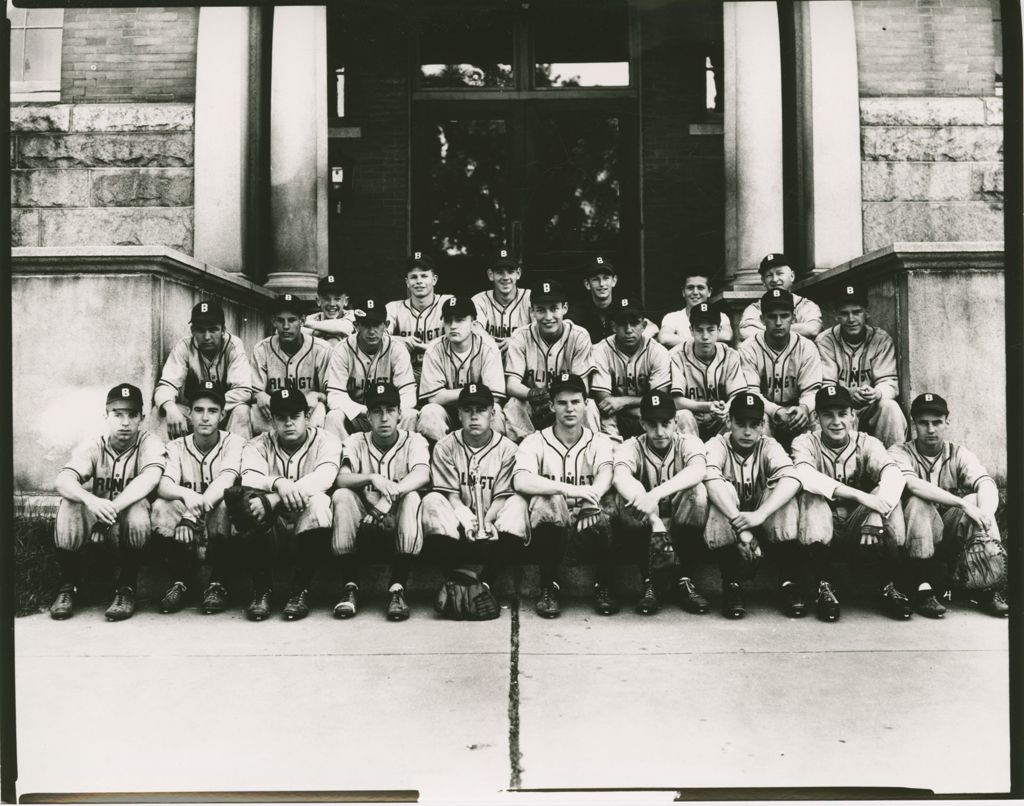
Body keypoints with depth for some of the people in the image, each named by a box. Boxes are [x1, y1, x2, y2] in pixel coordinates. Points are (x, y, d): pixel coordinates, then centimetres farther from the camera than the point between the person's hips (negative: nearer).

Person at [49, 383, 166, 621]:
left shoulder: (150, 443, -10)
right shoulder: (92, 447, -5)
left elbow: (151, 477, -31)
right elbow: (62, 480, -23)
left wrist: (112, 510, -43)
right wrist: (91, 500, -46)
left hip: (130, 523, -2)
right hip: (94, 516, 2)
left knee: (138, 508, -34)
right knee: (69, 505, -28)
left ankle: (126, 588, -15)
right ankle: (68, 587, -8)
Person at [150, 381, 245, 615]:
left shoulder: (233, 442, -4)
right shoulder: (176, 447, 3)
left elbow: (226, 480, -23)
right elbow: (163, 485, -15)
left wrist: (193, 514, -39)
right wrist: (186, 494, -40)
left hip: (223, 527, -2)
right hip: (188, 534, 2)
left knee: (223, 501, -32)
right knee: (162, 507, -24)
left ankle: (217, 585, -21)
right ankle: (179, 584, -13)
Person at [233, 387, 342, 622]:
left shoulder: (326, 441, -2)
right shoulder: (257, 446, 5)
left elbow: (324, 478, -22)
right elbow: (248, 481, -15)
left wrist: (272, 500, -32)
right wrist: (277, 483, -38)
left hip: (309, 522, -1)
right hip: (272, 524, 2)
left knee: (318, 501, -34)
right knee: (247, 503, -29)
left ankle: (300, 589, -21)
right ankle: (262, 588, -15)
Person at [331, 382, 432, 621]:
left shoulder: (414, 441, -2)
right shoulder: (355, 442, 3)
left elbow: (423, 475, -23)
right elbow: (341, 479, -15)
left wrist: (392, 492, -40)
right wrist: (372, 478, -35)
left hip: (398, 523, -1)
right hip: (364, 522, 2)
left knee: (412, 498, -31)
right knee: (341, 496, -25)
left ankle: (397, 589, -29)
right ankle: (350, 588, -21)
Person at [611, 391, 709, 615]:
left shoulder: (688, 443, -6)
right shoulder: (631, 447, -7)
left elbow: (698, 470, -30)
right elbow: (620, 477, -30)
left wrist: (657, 493, -47)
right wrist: (655, 521, -46)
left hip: (682, 526, 1)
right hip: (643, 529, 0)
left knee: (698, 490, -27)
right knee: (631, 492, -29)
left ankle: (686, 580, -16)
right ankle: (648, 584, -21)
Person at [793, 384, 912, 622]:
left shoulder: (866, 443, 0)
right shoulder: (805, 442, -5)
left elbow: (894, 474, -20)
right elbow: (804, 476, -28)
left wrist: (876, 516, -38)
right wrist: (862, 497, -37)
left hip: (858, 530, 2)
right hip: (821, 531, -1)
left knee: (887, 494, -23)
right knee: (812, 496, -30)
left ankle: (887, 585, -14)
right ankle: (824, 587, -22)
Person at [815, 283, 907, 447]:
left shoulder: (882, 339, 2)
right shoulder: (824, 341, -4)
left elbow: (889, 383, -6)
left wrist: (877, 393, -32)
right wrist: (848, 394, -34)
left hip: (872, 409, 2)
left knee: (890, 406, -29)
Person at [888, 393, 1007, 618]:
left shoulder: (959, 454, 4)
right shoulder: (899, 453, -4)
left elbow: (987, 485, -14)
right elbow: (912, 484, -26)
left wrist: (985, 518, -36)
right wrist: (962, 503, -34)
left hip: (951, 538, 3)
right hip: (913, 540, -3)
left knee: (977, 500, -20)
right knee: (919, 503, -30)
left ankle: (989, 587, -22)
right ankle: (922, 589, -29)